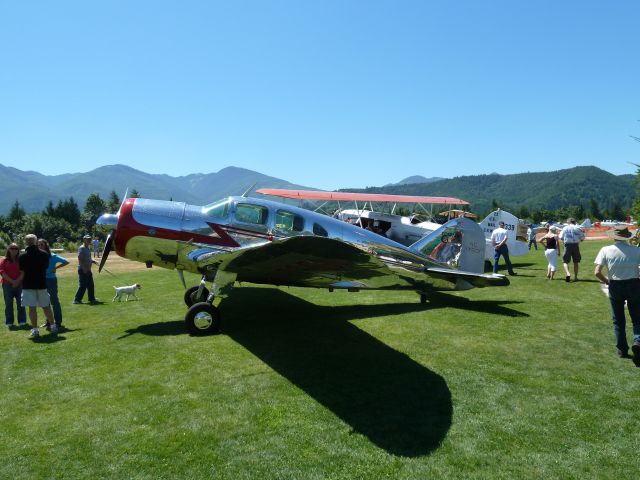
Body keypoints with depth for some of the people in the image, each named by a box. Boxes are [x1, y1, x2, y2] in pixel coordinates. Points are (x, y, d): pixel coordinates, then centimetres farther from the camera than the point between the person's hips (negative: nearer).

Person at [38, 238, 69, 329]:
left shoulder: (52, 256, -7)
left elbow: (66, 262, -10)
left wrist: (55, 268, -13)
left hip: (51, 280, -5)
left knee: (54, 301, -2)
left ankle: (58, 322, 3)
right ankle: (48, 322, 25)